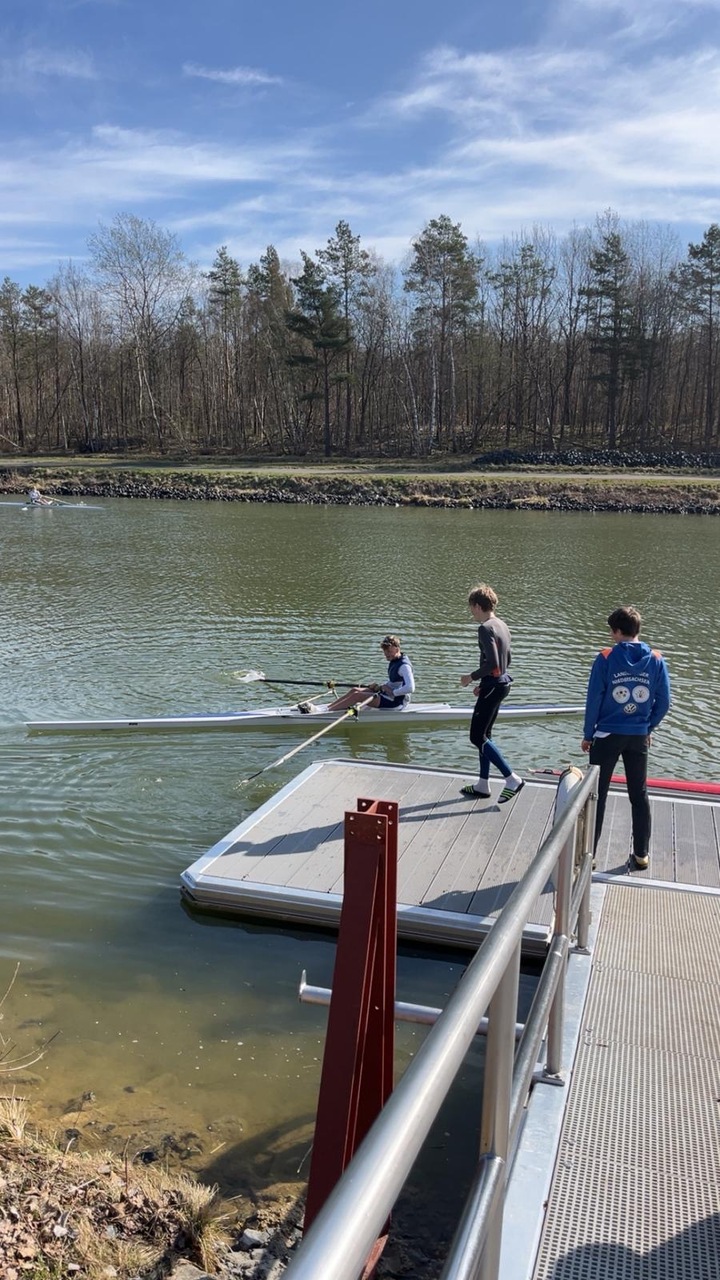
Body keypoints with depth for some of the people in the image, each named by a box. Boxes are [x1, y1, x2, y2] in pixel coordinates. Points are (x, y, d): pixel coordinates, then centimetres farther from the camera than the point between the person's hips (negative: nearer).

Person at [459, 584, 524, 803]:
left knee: (477, 737, -4)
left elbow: (492, 662, -26)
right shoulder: (501, 625, 12)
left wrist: (472, 677, -12)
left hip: (492, 686, -10)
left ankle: (512, 779, -6)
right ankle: (483, 784, 23)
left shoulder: (485, 628, -18)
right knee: (483, 734, 16)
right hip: (502, 683, 10)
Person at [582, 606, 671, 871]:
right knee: (639, 795, 15)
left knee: (597, 794, 7)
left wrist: (588, 734, 2)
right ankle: (641, 854, 23)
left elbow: (593, 700, -9)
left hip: (607, 735, -3)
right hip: (639, 737, 3)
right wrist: (649, 728, 15)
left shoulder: (606, 659, -12)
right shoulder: (656, 660, -3)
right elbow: (663, 702, 0)